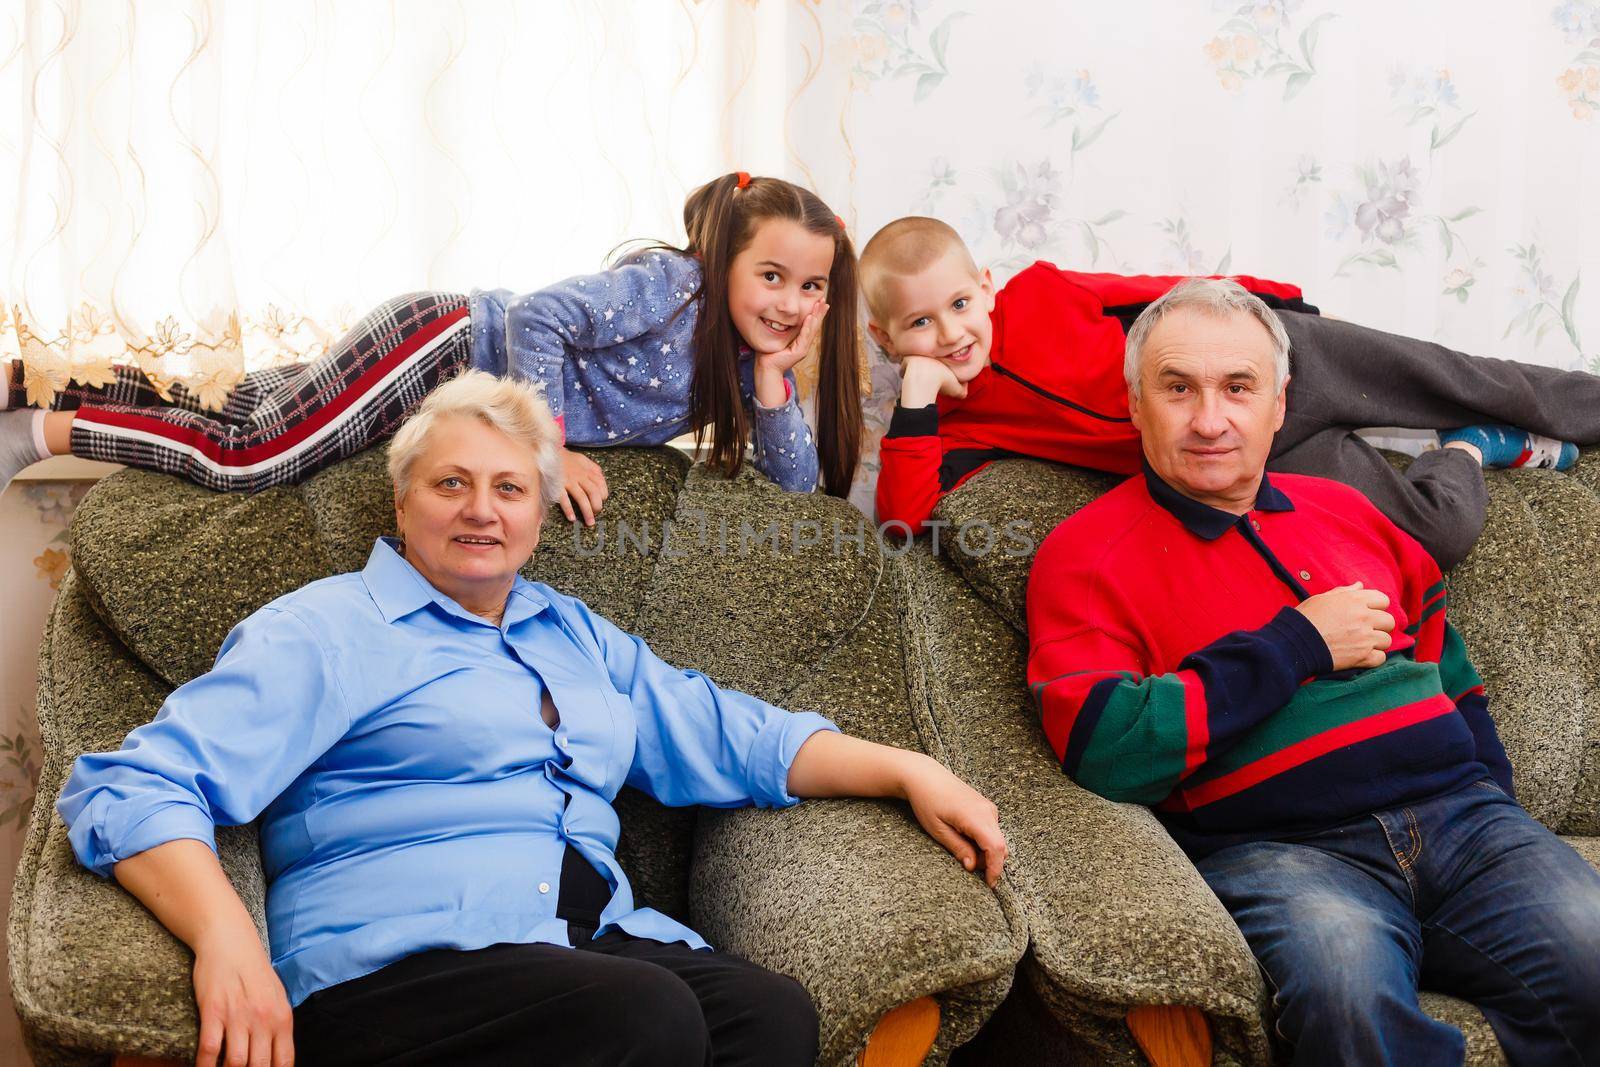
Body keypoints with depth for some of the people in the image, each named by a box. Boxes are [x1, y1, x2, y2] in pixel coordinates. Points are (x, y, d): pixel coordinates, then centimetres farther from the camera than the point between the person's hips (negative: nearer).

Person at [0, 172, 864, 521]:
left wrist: (774, 381, -13)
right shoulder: (671, 285, -21)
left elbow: (798, 484, 1)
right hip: (445, 345, -8)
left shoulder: (746, 359, 3)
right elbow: (538, 317, -25)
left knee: (247, 417, 12)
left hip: (463, 381, 8)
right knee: (249, 455, -16)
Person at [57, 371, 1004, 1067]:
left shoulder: (578, 636, 27)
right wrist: (225, 937, -22)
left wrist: (908, 771, 16)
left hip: (601, 939, 6)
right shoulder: (324, 632, 6)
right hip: (393, 963, -5)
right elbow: (129, 790, -4)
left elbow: (731, 737, 28)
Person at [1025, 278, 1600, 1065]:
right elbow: (1103, 750, -12)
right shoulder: (1087, 553, 3)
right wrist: (1299, 646, -6)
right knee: (1347, 988, -37)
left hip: (1460, 817, 5)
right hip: (1274, 848, -5)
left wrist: (1493, 808, 11)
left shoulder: (1343, 510, 21)